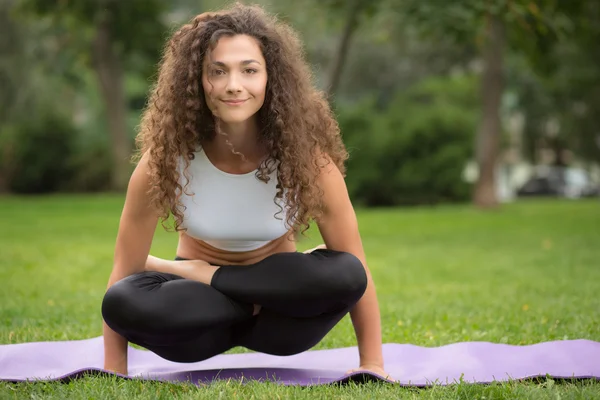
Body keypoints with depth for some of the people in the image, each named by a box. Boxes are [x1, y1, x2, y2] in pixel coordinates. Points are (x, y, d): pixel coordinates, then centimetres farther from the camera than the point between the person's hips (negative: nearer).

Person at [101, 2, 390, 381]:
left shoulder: (305, 153, -21)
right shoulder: (167, 156, -20)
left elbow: (355, 267, -15)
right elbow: (125, 269, -16)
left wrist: (372, 363, -17)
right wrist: (114, 372, -18)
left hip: (276, 289, 1)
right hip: (199, 311, -1)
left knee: (344, 273, -31)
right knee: (123, 304, -33)